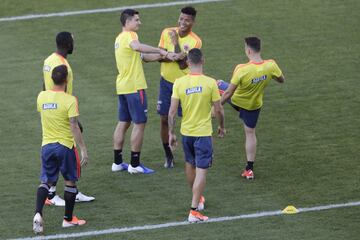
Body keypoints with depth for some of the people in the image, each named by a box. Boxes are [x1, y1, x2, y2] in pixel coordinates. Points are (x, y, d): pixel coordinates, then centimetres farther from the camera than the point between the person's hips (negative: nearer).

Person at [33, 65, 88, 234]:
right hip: (65, 145, -4)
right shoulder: (70, 100, -15)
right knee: (70, 181, 13)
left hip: (46, 145, 4)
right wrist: (83, 150, -15)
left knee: (46, 181, 11)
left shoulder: (41, 97, 1)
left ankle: (38, 213, -11)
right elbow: (74, 127, -18)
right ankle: (68, 219, 19)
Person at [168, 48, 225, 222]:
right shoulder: (210, 83, -14)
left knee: (190, 165, 24)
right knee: (201, 171, -1)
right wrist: (222, 127, 13)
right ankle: (194, 210, -9)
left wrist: (171, 133, 5)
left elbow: (172, 111, -7)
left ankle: (197, 198, 44)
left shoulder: (179, 83, -8)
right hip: (203, 133, -3)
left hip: (186, 131, 3)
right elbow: (218, 110, -6)